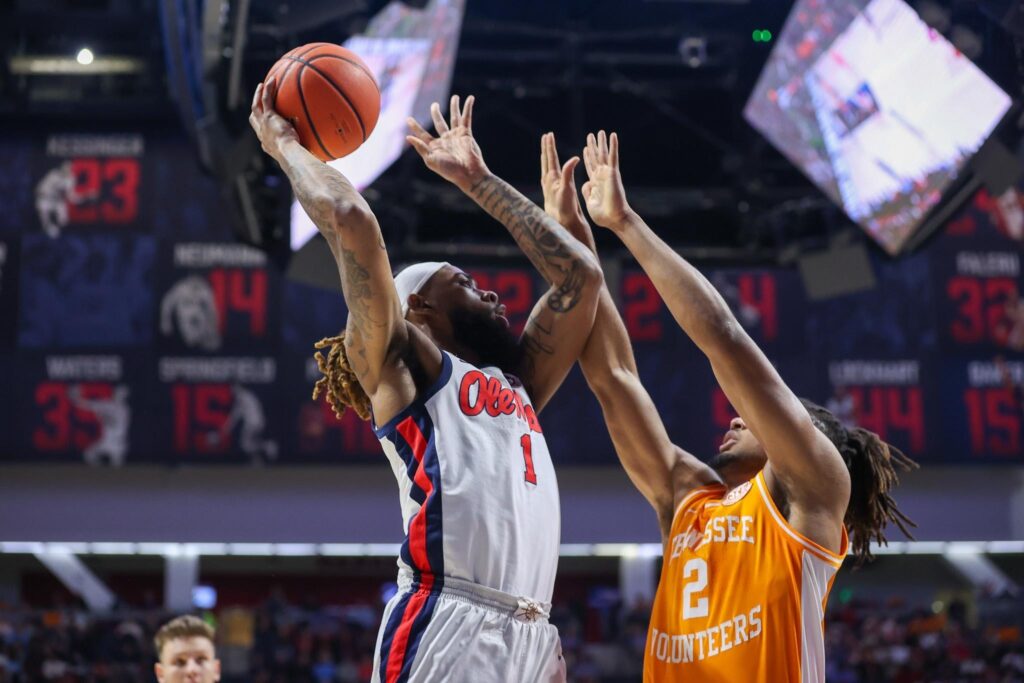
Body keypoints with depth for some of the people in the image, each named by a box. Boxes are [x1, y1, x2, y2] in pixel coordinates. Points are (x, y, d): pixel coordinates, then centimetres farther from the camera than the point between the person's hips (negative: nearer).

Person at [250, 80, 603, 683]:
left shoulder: (516, 385, 31)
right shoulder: (401, 366, 12)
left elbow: (582, 276, 34)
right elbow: (349, 220, 1)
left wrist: (478, 180, 38)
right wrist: (284, 143, 17)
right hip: (447, 626, -7)